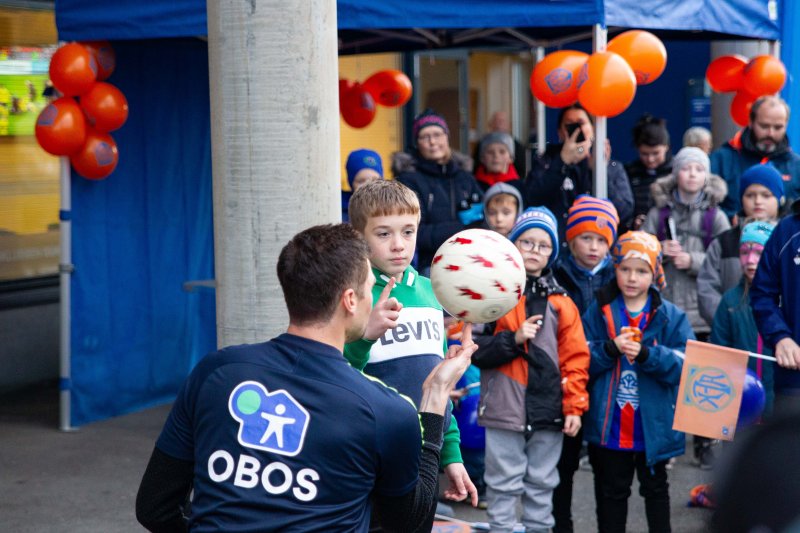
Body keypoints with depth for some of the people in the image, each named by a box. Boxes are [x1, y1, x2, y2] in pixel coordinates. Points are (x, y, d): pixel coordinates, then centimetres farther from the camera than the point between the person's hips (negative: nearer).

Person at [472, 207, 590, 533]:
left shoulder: (561, 302, 7)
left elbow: (574, 357, 6)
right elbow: (474, 350, -4)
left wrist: (574, 406, 0)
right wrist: (513, 339, -17)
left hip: (548, 410, 3)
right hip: (504, 409, -3)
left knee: (541, 485, 13)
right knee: (504, 485, 3)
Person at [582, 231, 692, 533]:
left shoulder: (671, 316, -2)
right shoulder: (599, 312, -1)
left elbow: (683, 365, -12)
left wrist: (645, 354, -25)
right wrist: (611, 348, -22)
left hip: (654, 425, 0)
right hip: (609, 425, 0)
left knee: (655, 489, 17)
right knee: (611, 492, 14)